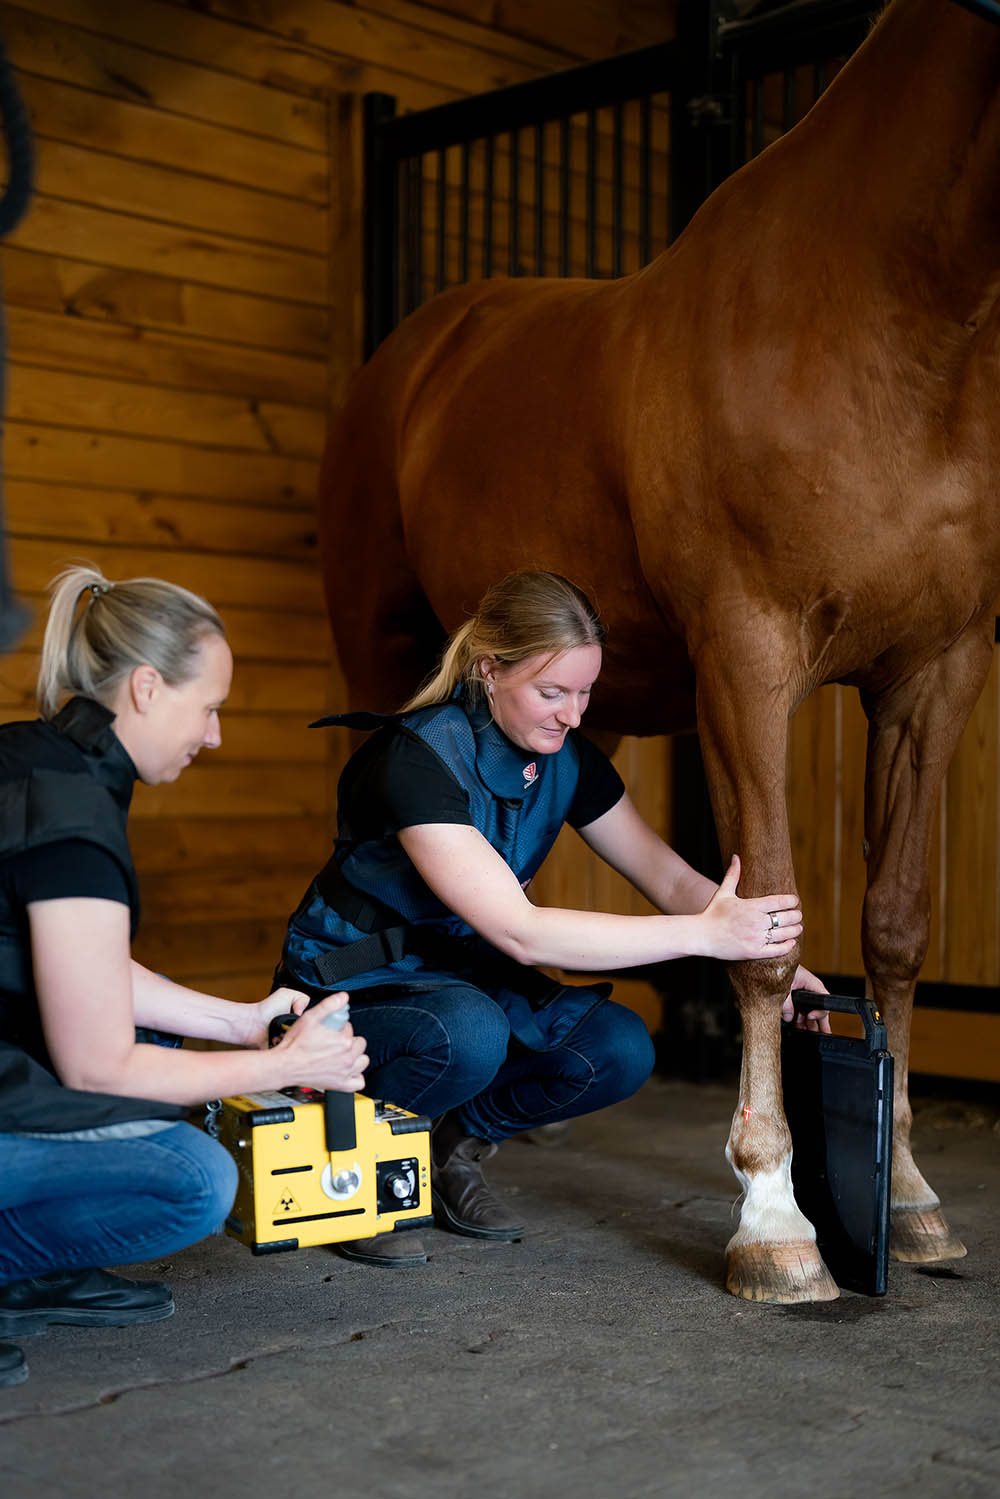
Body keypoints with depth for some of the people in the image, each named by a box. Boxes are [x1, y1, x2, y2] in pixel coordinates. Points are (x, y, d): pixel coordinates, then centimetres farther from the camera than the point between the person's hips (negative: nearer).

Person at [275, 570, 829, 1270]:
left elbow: (670, 878, -1)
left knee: (620, 1050, -17)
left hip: (464, 974, 7)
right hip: (352, 991, -6)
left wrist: (773, 961, -17)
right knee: (469, 1034, -38)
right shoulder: (418, 757, -29)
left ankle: (457, 1146, 7)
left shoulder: (568, 758, -6)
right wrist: (703, 934, -38)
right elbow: (520, 933, -36)